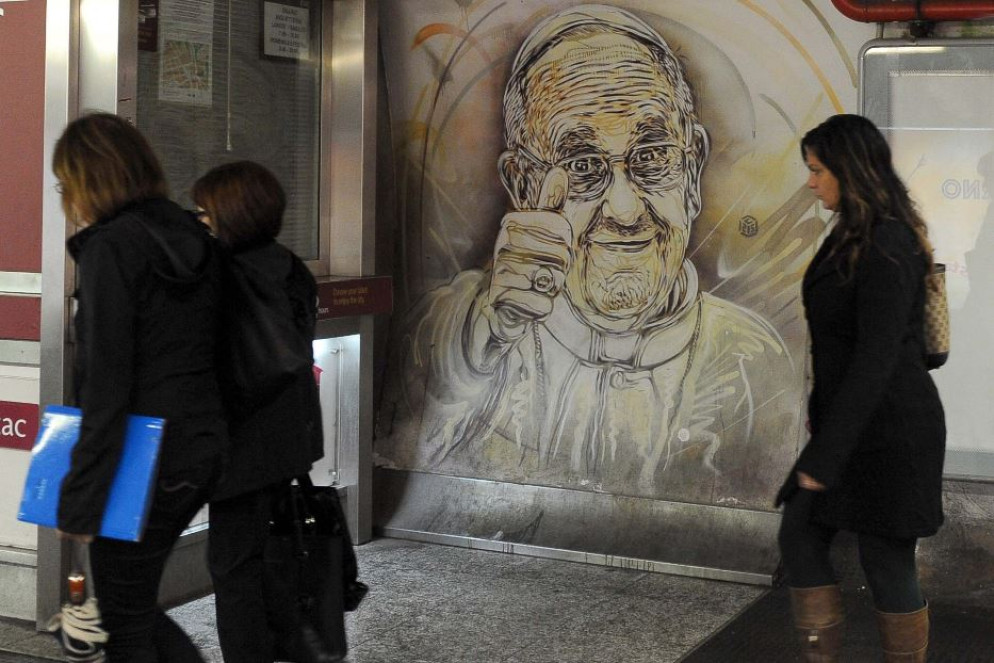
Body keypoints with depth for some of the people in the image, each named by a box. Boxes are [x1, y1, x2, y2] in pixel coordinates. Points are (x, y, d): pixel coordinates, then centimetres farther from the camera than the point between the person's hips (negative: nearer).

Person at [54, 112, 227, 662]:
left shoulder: (110, 247, -15)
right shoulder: (192, 238, 8)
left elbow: (106, 386, -20)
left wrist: (80, 502, -16)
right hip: (204, 447, 8)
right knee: (133, 598, 23)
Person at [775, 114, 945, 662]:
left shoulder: (888, 244, -19)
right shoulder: (852, 236, 10)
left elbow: (877, 360, -24)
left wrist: (824, 456, -23)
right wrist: (823, 436, 17)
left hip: (888, 430, -10)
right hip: (850, 420, 10)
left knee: (886, 561, 2)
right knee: (799, 538, 11)